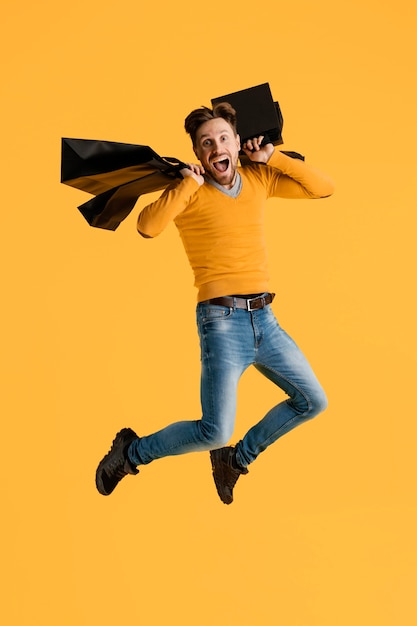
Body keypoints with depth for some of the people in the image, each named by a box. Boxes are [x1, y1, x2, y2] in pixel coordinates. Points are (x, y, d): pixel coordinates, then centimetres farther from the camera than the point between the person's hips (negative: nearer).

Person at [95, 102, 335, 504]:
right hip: (222, 319, -6)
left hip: (263, 318, 6)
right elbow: (147, 227, -24)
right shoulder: (189, 192, -6)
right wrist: (189, 183, -16)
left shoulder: (259, 179, 10)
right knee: (215, 432, -13)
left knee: (313, 402, 13)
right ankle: (131, 452, 11)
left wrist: (273, 157, 2)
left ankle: (235, 459, 26)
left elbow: (324, 188, 9)